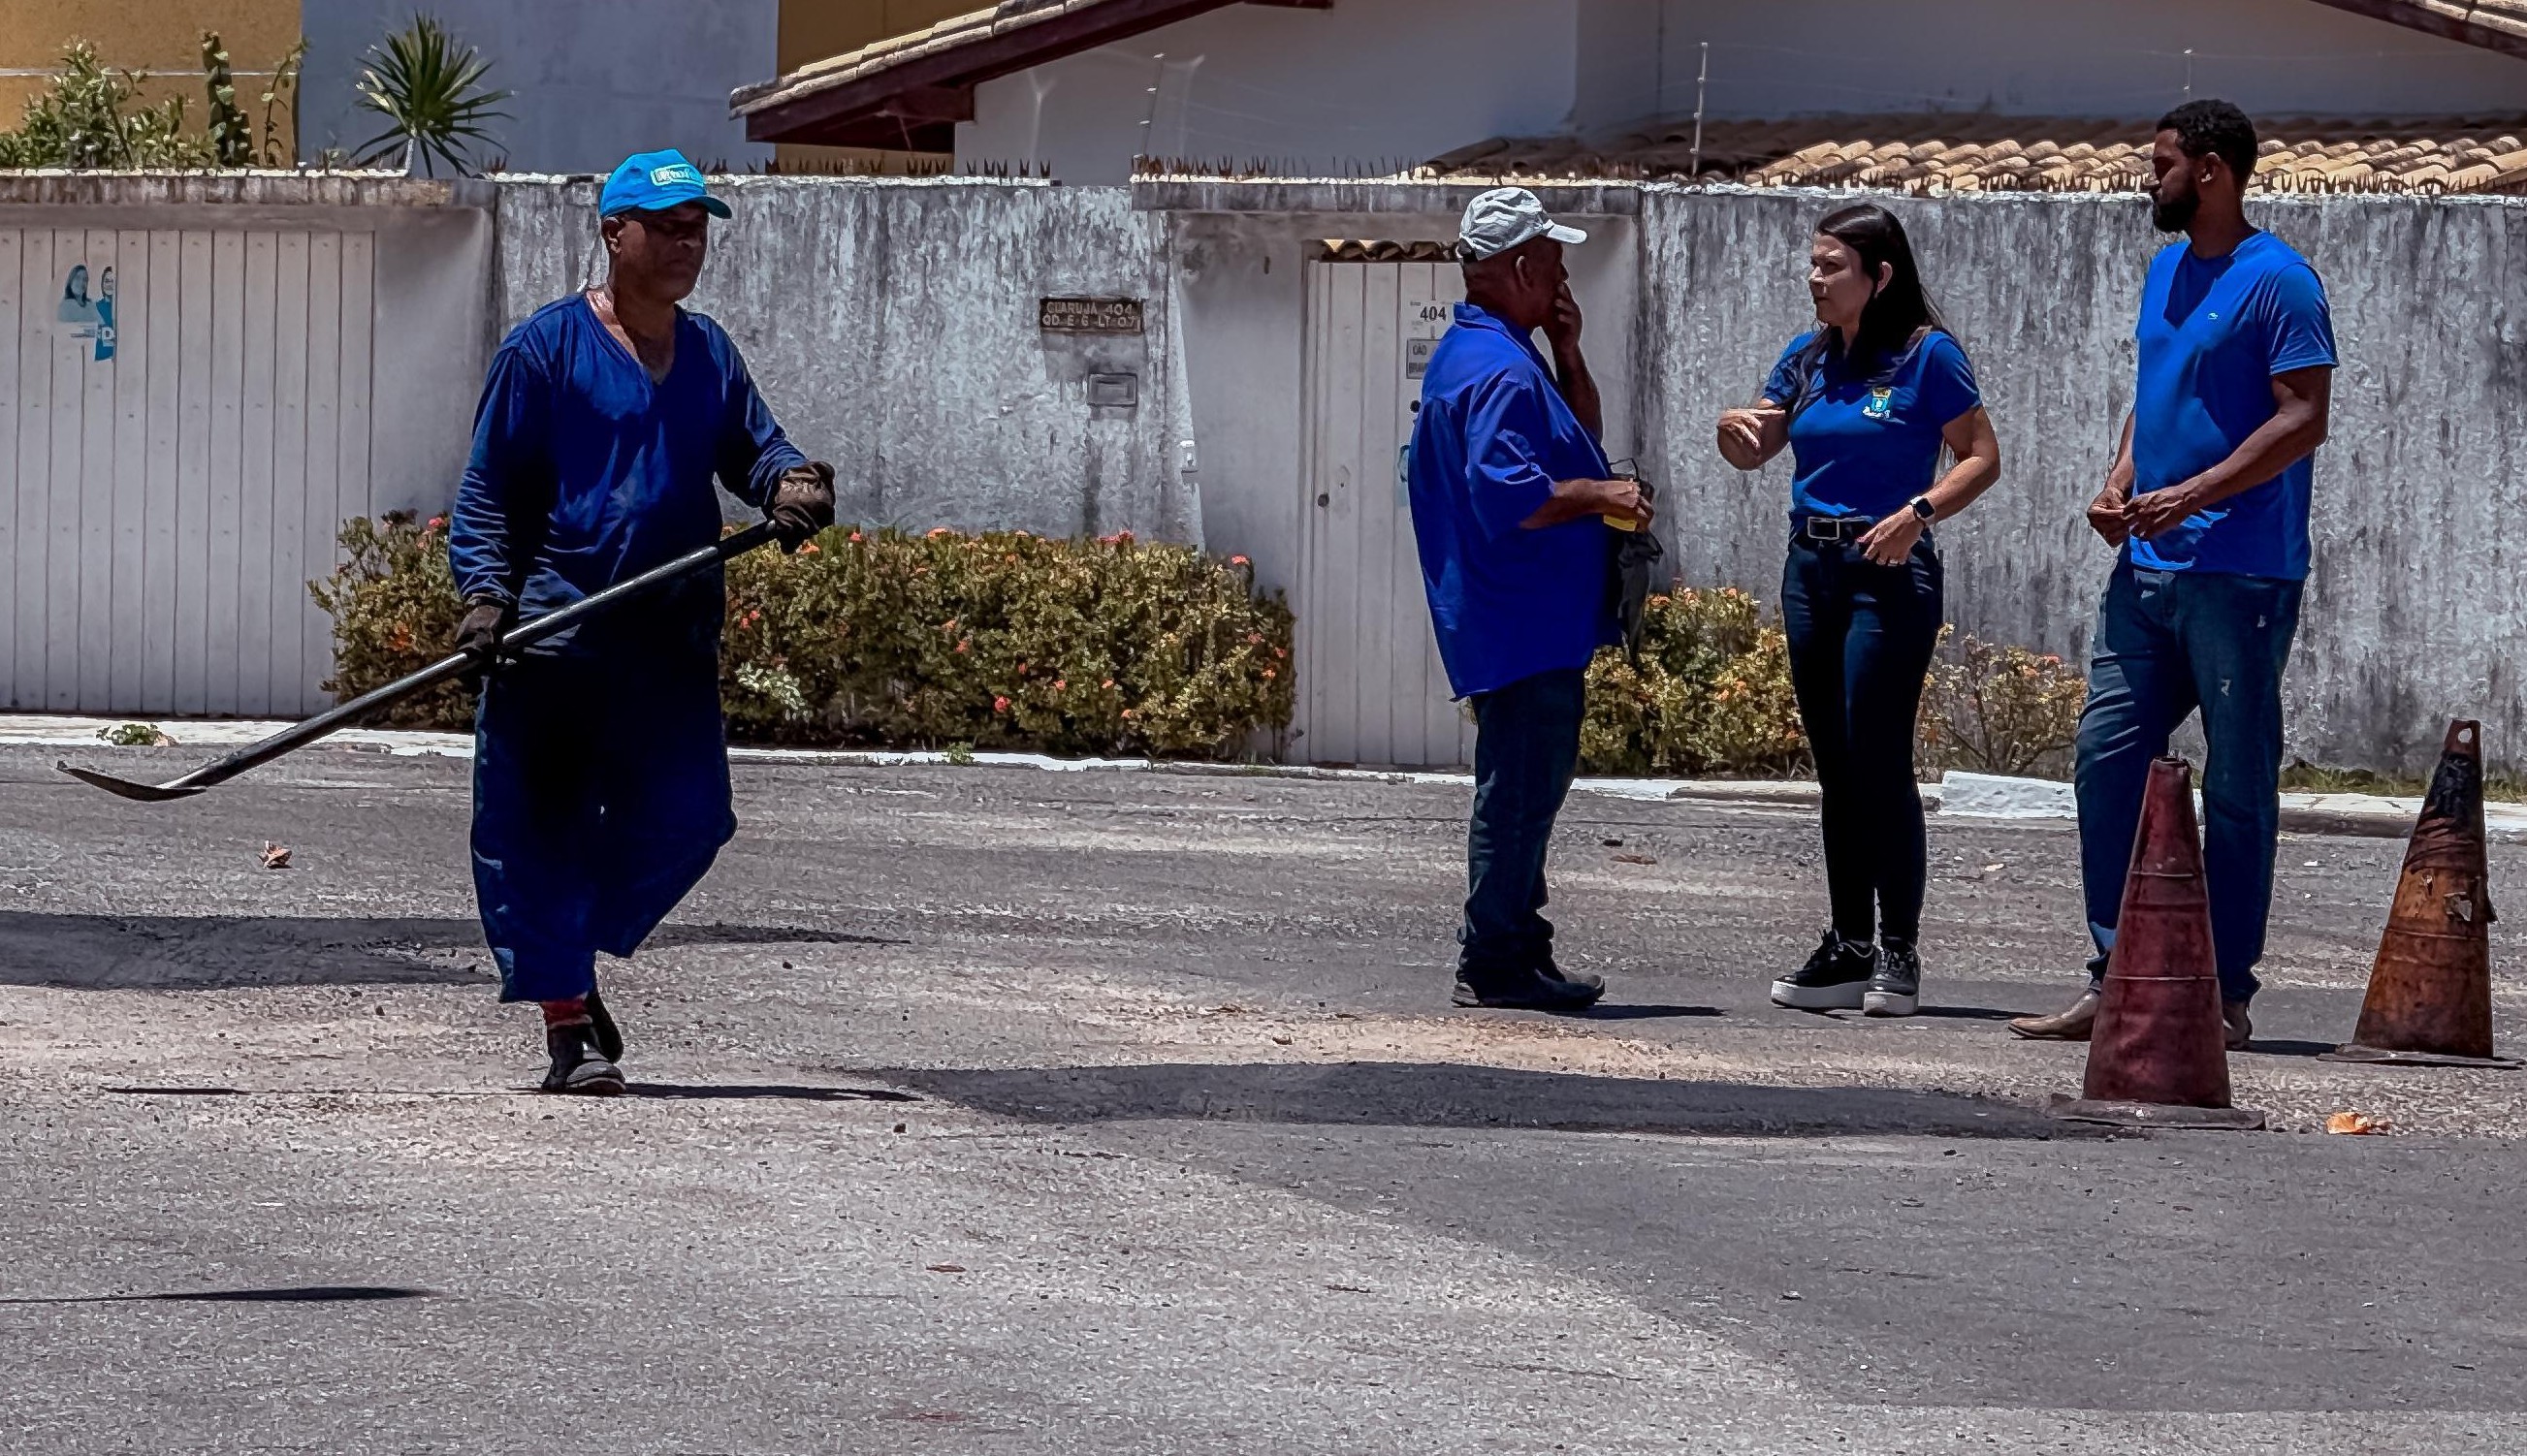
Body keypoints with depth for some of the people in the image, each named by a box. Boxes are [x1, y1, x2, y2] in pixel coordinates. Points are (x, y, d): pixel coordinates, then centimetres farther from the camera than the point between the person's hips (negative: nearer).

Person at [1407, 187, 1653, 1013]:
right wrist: (1600, 498, -18)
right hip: (1526, 625, -11)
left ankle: (1514, 952, 22)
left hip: (1530, 624, 11)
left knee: (1529, 785, 16)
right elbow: (1506, 494, -27)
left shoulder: (1473, 354, 19)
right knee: (1521, 788, -9)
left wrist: (1567, 352, 15)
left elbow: (1580, 440, 27)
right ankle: (1494, 961, -7)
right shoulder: (1500, 370, -17)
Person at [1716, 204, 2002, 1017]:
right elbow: (1755, 453, 20)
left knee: (1878, 762, -10)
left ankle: (1898, 956, -5)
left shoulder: (1926, 356, -6)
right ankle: (1848, 950, 14)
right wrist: (1735, 430, -3)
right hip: (1811, 568, 7)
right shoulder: (1808, 358, 12)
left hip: (1889, 571, -7)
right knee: (1835, 768, 9)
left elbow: (1982, 459, -6)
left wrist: (1919, 512, -21)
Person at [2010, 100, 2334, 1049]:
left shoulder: (2276, 282, -10)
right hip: (2145, 569, 9)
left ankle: (2227, 994, 3)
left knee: (2237, 785, -1)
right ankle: (2113, 980, 10)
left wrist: (2192, 495, -21)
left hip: (2239, 574, -9)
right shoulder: (2167, 271, 17)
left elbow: (2304, 418, -15)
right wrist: (2119, 483, 7)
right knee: (2105, 761, 5)